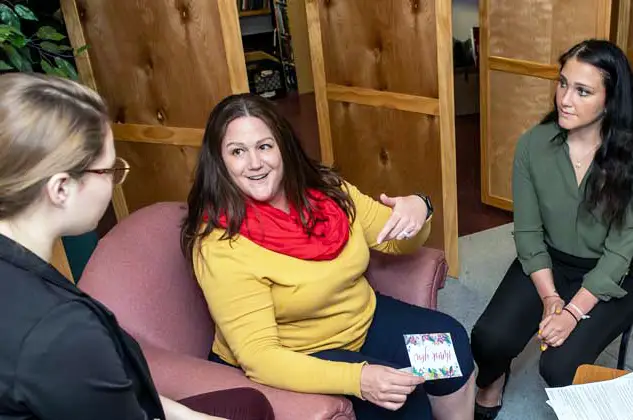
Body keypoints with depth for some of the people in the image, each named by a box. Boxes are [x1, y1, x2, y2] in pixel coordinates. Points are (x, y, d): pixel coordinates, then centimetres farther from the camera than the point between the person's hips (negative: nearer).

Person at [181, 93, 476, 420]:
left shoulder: (325, 189, -9)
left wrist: (418, 209, -23)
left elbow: (398, 242, 2)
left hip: (364, 320, 6)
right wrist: (357, 378, -41)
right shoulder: (221, 246, -26)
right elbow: (258, 355, -30)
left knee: (452, 342, 1)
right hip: (294, 358, -6)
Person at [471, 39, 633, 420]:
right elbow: (528, 232, -7)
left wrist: (574, 311, -23)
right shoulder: (533, 144, -11)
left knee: (559, 368, -21)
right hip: (548, 262, 2)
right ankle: (492, 385, 18)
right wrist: (550, 298, -15)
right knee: (489, 340, -19)